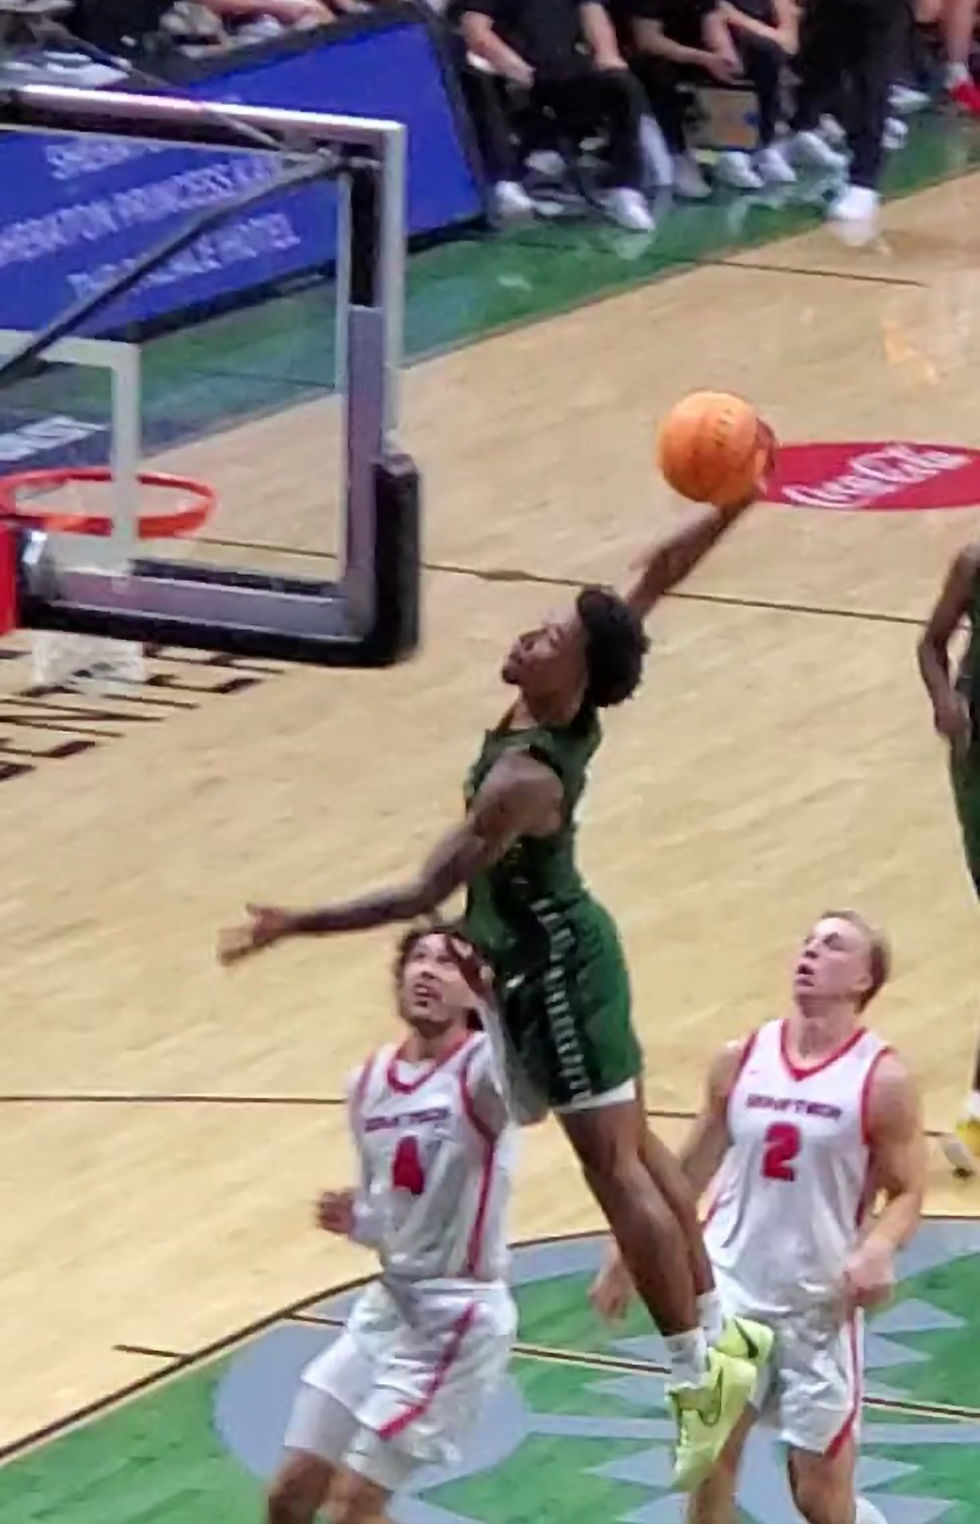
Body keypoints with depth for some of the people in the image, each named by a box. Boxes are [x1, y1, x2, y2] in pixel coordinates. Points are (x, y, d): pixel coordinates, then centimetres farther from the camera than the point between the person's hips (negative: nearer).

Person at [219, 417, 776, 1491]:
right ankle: (716, 1337, 28)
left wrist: (293, 927, -29)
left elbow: (422, 897, -31)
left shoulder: (523, 780, -32)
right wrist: (733, 502, -11)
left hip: (551, 970, -10)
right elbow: (656, 579, -1)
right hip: (555, 950, 10)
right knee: (634, 1148, 18)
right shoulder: (572, 715, -10)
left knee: (615, 1166, -4)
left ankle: (700, 1379, 1)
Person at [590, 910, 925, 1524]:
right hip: (731, 1290, 3)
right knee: (710, 1458, 1)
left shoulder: (882, 1079, -9)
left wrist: (878, 1250, -28)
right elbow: (689, 1171, 12)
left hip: (820, 1306, -3)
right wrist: (625, 1258, 14)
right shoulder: (741, 1061, 2)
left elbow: (908, 1193, -7)